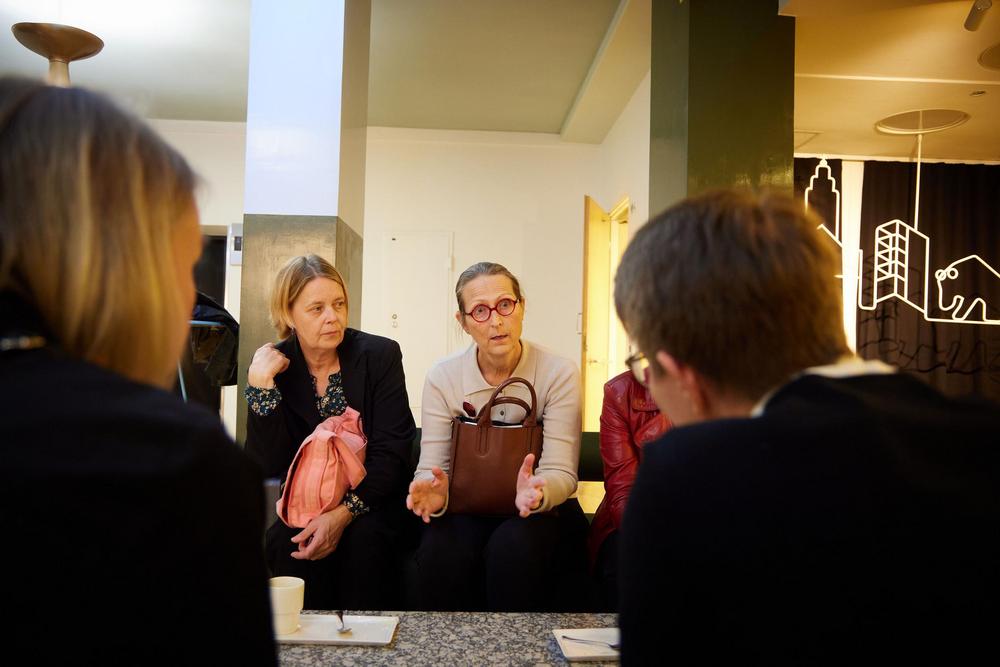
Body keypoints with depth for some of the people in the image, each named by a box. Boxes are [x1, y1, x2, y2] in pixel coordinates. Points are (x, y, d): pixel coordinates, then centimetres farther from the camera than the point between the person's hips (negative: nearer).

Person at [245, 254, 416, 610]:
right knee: (285, 541, -28)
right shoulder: (272, 366, -3)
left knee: (365, 539, -31)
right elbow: (268, 468, -11)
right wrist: (261, 383, -21)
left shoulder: (380, 355, -8)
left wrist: (344, 513, -25)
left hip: (370, 499, -1)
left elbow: (391, 453, -11)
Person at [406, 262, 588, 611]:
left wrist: (537, 493, -36)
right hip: (468, 510, 1)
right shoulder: (442, 377, -4)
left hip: (541, 510, -1)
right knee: (441, 551, -30)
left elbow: (562, 473, -12)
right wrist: (434, 491, -30)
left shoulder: (559, 373, -10)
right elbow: (431, 467, -6)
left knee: (514, 546, -33)